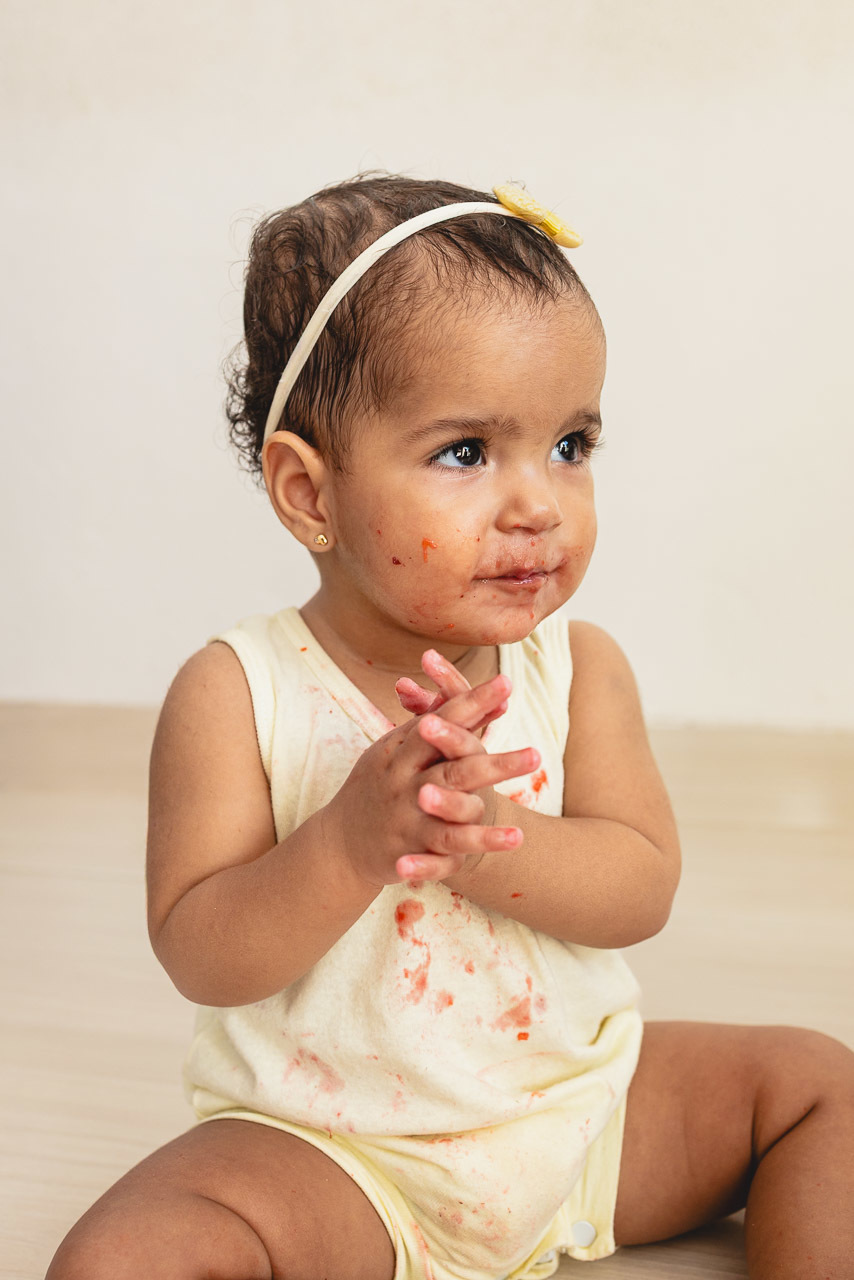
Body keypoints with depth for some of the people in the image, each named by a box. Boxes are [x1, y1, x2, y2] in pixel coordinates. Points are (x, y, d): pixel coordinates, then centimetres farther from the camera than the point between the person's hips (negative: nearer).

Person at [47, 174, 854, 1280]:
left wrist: (486, 840, -33)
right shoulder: (237, 693, -16)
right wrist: (351, 843, -36)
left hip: (578, 1098, 3)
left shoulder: (578, 669, -6)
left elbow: (641, 887, -13)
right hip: (330, 1146, -3)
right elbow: (198, 958, -18)